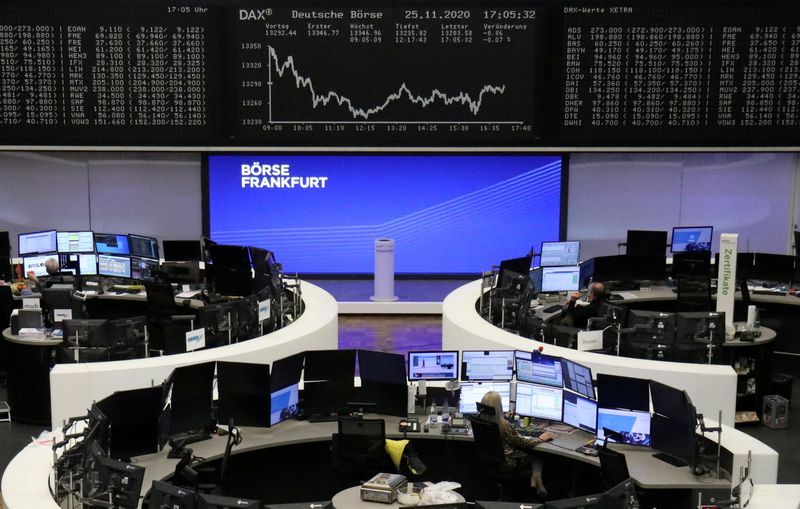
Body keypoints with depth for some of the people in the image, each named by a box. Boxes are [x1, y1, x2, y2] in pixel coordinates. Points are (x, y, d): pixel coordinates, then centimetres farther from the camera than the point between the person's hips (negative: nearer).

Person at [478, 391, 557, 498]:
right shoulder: (504, 425, -28)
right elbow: (522, 442, -14)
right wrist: (540, 439, 1)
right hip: (505, 463, -7)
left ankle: (534, 479, 12)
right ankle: (536, 479, 2)